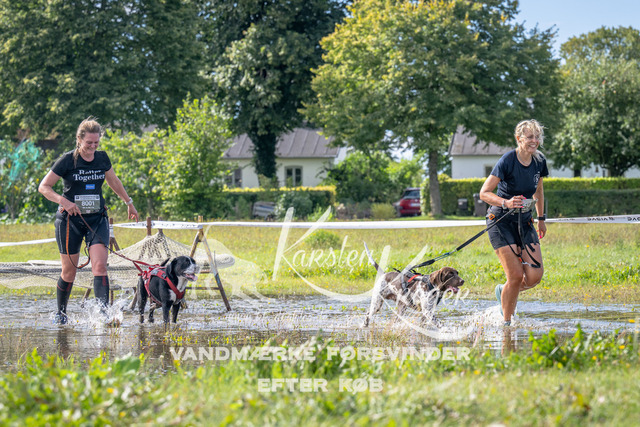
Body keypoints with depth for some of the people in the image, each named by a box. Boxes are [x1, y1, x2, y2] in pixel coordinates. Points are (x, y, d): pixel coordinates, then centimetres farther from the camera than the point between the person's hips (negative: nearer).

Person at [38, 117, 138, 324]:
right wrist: (63, 200, -22)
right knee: (69, 272, 5)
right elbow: (43, 187, -6)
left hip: (97, 219, 2)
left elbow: (113, 181, 24)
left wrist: (129, 202, 32)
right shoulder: (68, 160, -8)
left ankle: (104, 310, -26)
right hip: (70, 220, -2)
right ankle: (60, 313, 26)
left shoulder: (102, 158, 4)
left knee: (100, 266, -17)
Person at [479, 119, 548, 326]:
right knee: (516, 275, -14)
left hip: (524, 223, 6)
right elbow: (484, 193, -18)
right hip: (501, 222, -6)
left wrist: (541, 219, 22)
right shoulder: (507, 161, -18)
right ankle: (507, 323, 4)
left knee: (535, 275, -8)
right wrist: (506, 203, -33)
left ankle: (504, 291, 23)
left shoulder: (539, 161, 1)